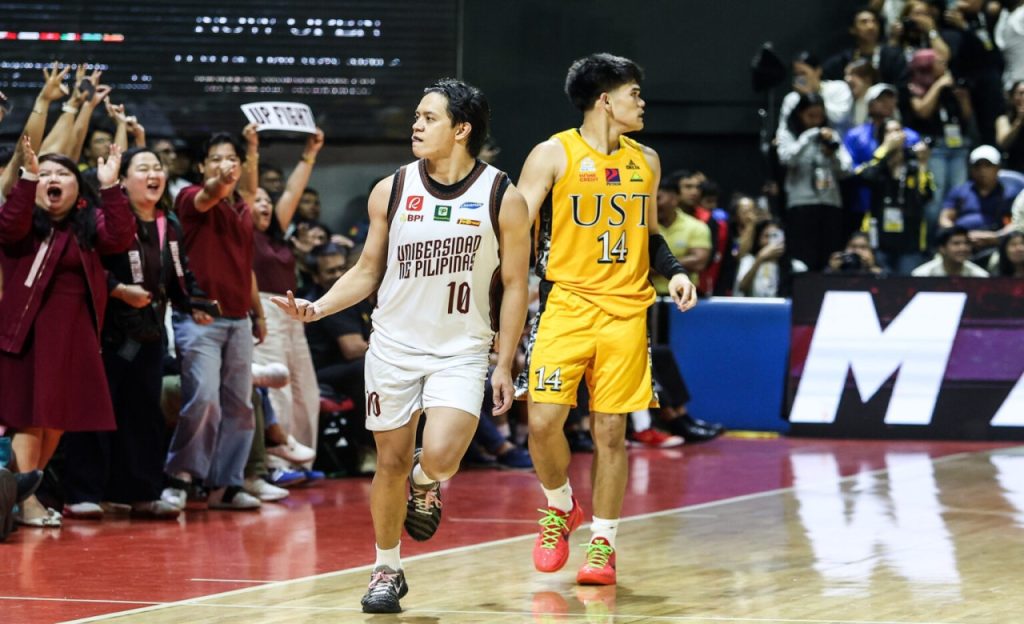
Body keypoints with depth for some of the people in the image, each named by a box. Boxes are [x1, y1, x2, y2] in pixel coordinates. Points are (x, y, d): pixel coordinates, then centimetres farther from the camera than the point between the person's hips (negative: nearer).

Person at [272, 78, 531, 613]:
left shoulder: (503, 199, -7)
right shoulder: (390, 192, -1)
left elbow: (514, 286, -1)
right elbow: (368, 272, 8)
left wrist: (504, 366, -4)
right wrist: (319, 307, -8)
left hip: (462, 351, -2)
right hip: (395, 345, 2)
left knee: (440, 457, -21)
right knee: (391, 462, 6)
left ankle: (425, 483, 17)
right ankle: (387, 571, 25)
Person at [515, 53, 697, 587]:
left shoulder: (645, 161, 12)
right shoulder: (553, 155, -3)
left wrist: (674, 272, 4)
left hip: (625, 310, 3)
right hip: (565, 304, -3)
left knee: (611, 431, 1)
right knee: (543, 419, -13)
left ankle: (603, 542, 11)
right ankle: (560, 508, 14)